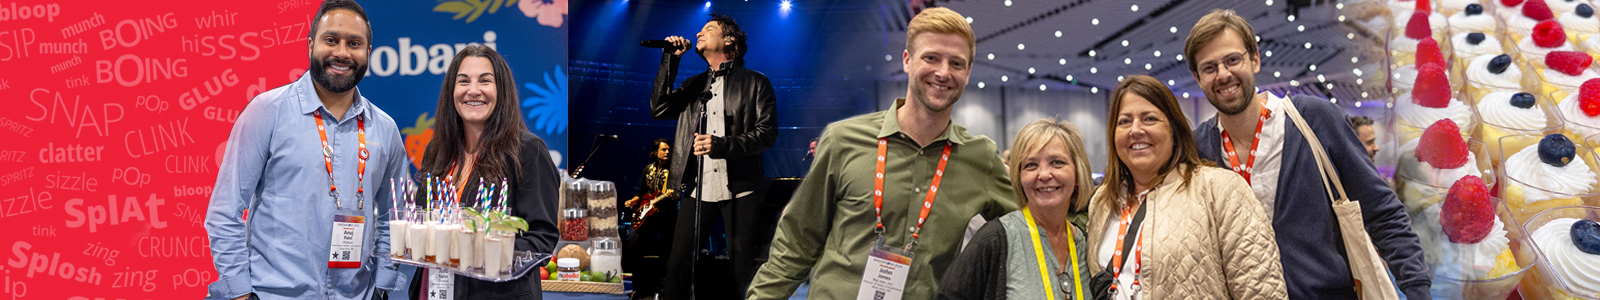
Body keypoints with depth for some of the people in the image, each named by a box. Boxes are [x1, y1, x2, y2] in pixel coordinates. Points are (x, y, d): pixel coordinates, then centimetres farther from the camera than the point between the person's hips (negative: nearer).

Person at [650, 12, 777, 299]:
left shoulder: (755, 82, 4)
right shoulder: (694, 85, 18)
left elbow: (768, 132, -5)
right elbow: (659, 109, 5)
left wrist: (722, 145, -18)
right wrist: (670, 60, 2)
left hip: (740, 189, -3)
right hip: (698, 187, 4)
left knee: (742, 267, -1)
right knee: (678, 263, -1)